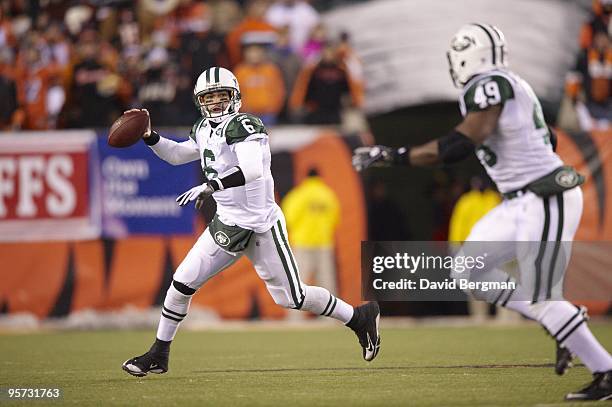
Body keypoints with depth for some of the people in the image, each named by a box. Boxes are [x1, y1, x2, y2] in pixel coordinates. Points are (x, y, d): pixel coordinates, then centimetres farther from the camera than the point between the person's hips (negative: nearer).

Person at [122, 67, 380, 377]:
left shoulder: (244, 126, -18)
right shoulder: (204, 131, 7)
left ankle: (360, 317, 19)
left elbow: (253, 170, -33)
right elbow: (176, 155, 24)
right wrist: (149, 137, 7)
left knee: (292, 298, 0)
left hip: (262, 226, -7)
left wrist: (210, 187, -35)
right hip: (227, 224, 7)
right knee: (182, 284, 0)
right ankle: (159, 355, 13)